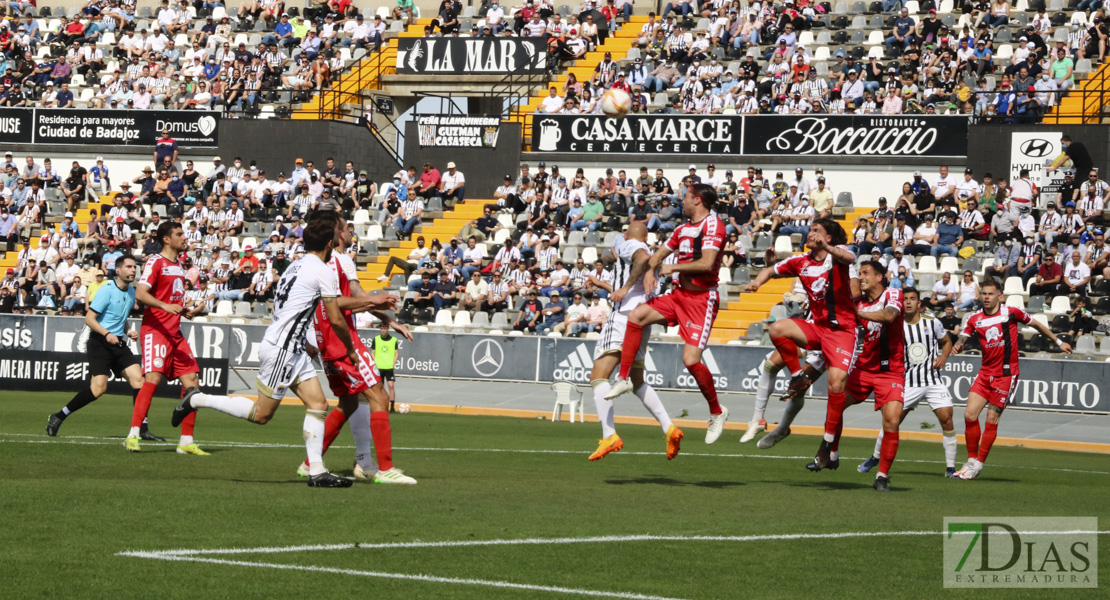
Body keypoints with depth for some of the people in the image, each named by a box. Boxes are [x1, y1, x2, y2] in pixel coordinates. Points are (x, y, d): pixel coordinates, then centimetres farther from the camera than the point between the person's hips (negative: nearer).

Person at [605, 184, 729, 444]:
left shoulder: (713, 225, -13)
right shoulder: (683, 229, 15)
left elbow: (706, 263, -24)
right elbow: (660, 254, 24)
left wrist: (674, 267, -12)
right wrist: (650, 271, 2)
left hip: (702, 299, -8)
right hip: (679, 295, 8)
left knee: (691, 360, -16)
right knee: (636, 316, -6)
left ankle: (717, 413, 4)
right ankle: (624, 379, 2)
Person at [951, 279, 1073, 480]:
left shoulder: (1011, 312, -5)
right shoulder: (975, 318, 5)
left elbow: (1036, 324, 9)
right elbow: (962, 339, 3)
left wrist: (1058, 341, 16)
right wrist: (957, 347, -22)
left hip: (1006, 373, -4)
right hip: (985, 372, 4)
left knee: (992, 419, -6)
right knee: (970, 414, -6)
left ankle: (979, 464, 3)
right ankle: (971, 461, 8)